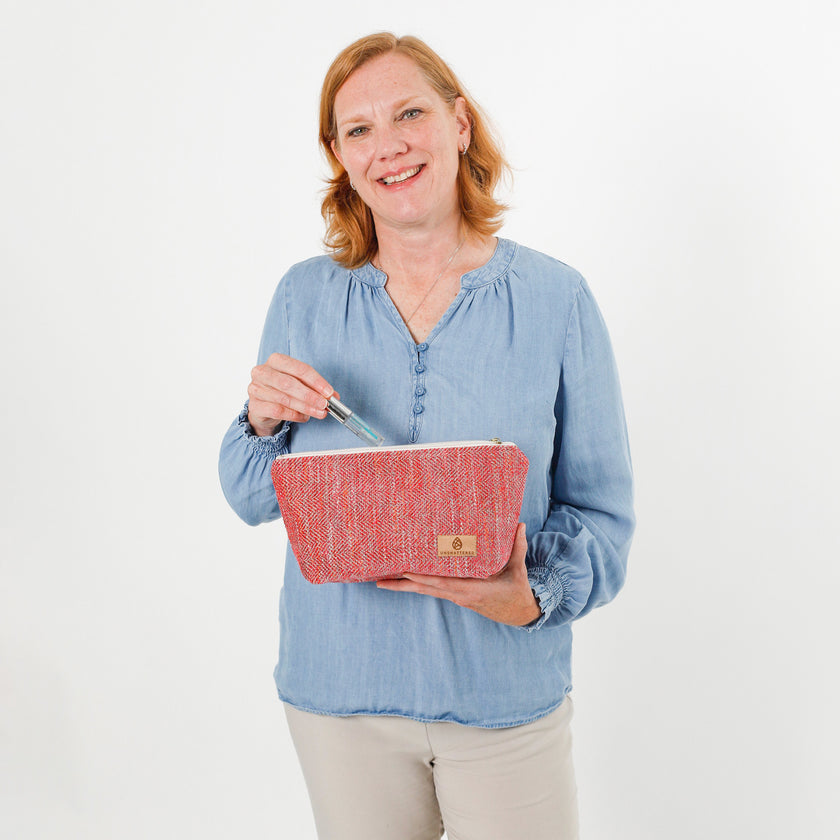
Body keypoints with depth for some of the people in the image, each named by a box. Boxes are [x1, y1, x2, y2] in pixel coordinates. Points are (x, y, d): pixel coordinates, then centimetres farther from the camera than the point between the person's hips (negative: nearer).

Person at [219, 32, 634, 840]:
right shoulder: (304, 297, -2)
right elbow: (252, 499, 5)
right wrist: (265, 422, -15)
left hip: (506, 692, -1)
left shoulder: (556, 298, -8)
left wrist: (536, 596, -22)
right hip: (337, 685, 2)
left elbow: (601, 511, -5)